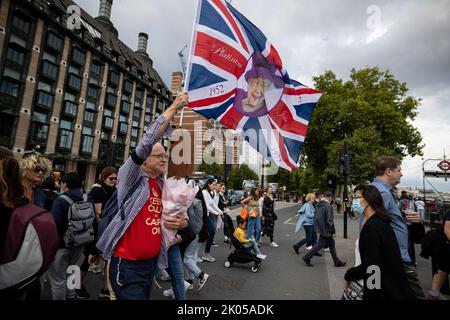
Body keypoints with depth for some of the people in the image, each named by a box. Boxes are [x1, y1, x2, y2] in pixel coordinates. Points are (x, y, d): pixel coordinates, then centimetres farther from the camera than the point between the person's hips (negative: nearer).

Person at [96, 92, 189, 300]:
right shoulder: (131, 178, -10)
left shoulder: (163, 186, 8)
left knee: (145, 297, 21)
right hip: (127, 265, -7)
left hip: (151, 262, 7)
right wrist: (173, 108, -22)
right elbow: (147, 142, -26)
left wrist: (182, 223, -8)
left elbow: (177, 216, 18)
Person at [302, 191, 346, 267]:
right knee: (320, 245, 3)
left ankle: (337, 262, 28)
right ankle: (307, 258, 10)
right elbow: (330, 221, -22)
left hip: (321, 229, 9)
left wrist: (318, 227, 19)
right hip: (325, 230, -9)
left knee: (331, 244, 17)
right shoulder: (328, 206, -21)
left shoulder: (319, 205, 6)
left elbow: (316, 217, 13)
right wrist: (333, 232, -14)